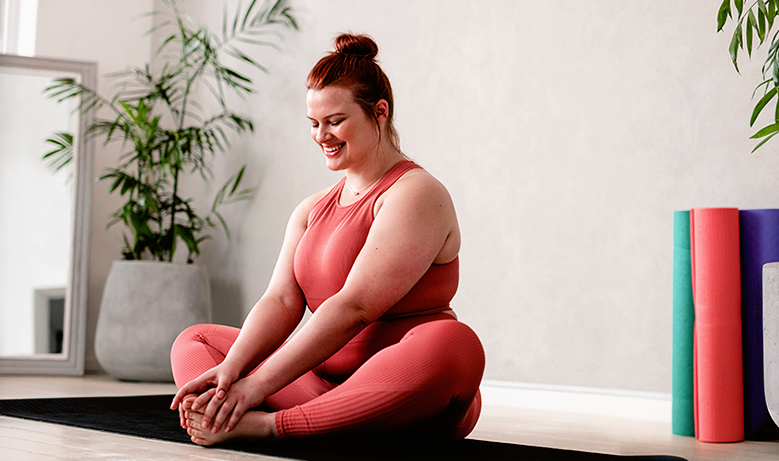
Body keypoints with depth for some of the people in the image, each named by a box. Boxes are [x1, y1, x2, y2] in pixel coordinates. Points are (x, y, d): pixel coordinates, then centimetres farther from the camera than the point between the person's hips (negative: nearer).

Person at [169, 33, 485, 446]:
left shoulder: (415, 195, -8)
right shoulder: (312, 210, 17)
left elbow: (354, 307, -19)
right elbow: (281, 299, 2)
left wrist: (257, 385, -24)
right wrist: (232, 368, -18)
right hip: (325, 377, 7)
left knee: (452, 345, -39)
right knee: (195, 341, 5)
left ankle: (264, 424, -40)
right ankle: (223, 414, -31)